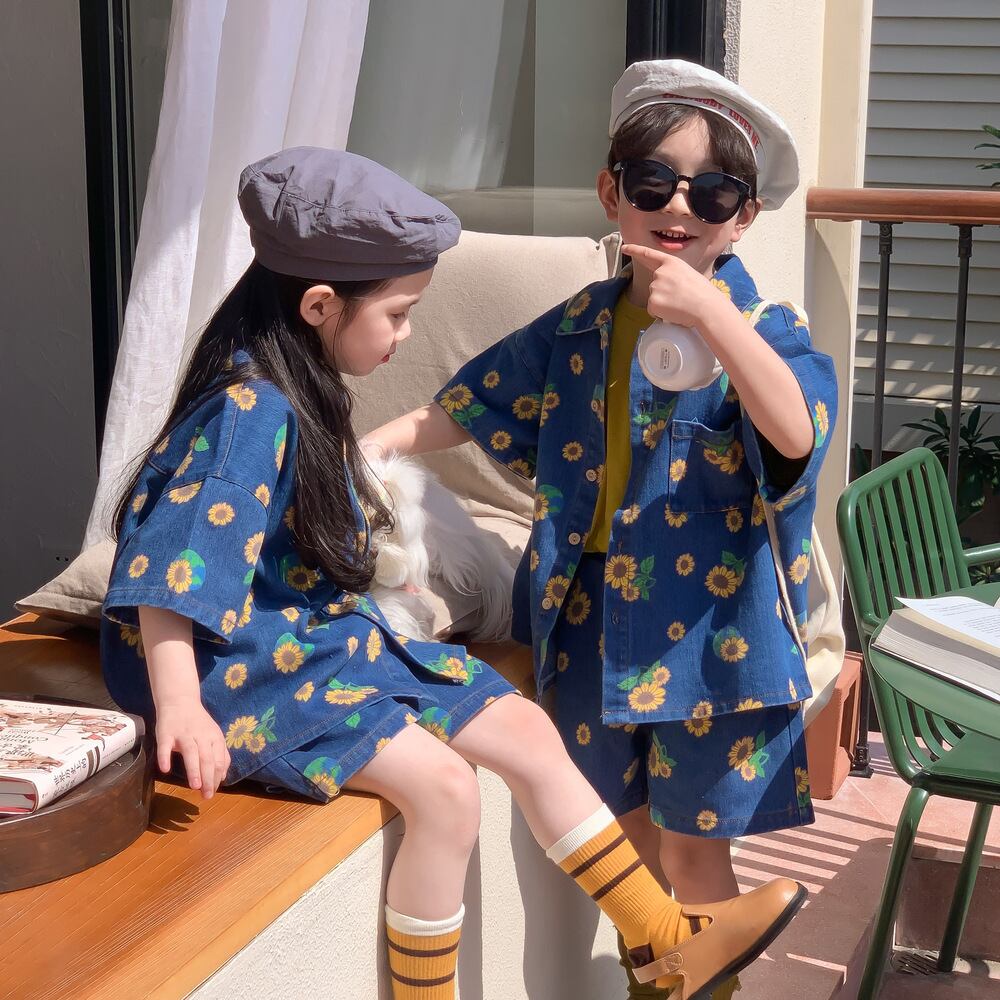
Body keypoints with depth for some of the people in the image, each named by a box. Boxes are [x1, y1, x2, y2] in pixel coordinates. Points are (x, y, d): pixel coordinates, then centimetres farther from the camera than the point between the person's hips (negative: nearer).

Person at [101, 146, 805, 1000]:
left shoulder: (303, 393, 5)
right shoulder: (247, 410, -23)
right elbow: (168, 571, -29)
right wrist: (179, 706, -37)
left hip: (331, 637, 10)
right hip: (251, 668, -10)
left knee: (524, 730, 5)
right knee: (445, 786, -25)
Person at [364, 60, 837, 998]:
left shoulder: (760, 329, -11)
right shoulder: (580, 327, 3)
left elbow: (796, 433, -31)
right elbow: (465, 406, 12)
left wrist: (708, 313, -36)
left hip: (708, 628, -4)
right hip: (594, 620, 5)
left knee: (690, 848, 7)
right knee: (630, 833, 18)